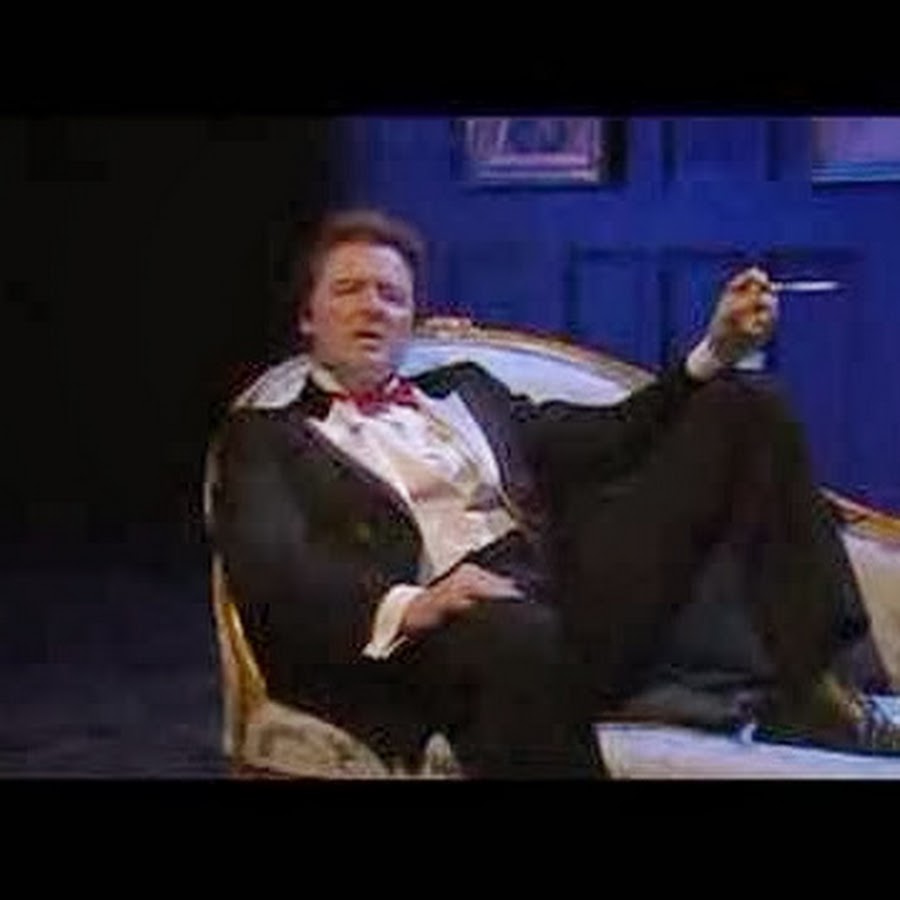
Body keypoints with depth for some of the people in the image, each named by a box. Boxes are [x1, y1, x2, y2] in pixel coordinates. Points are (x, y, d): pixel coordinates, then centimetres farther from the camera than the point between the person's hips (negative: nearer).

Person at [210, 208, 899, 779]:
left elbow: (611, 438, 23)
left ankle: (807, 685, -9)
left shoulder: (465, 391, 30)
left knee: (739, 408, -2)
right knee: (514, 630, -43)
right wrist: (405, 607, -24)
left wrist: (717, 352, 8)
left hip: (587, 597, 6)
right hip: (457, 627, -5)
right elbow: (270, 570, -5)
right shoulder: (266, 439, 14)